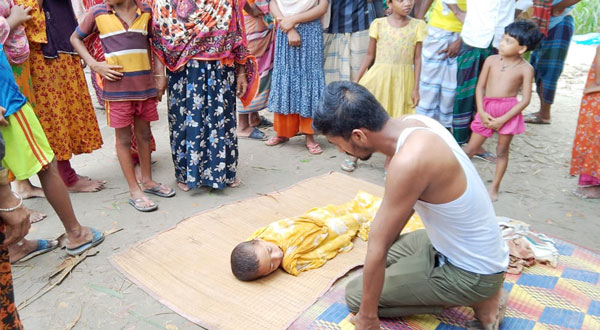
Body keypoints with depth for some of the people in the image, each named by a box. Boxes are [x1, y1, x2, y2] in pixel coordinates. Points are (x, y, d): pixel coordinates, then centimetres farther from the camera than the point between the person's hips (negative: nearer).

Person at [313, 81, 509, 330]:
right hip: (478, 250, 8)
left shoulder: (409, 161, -34)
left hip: (472, 271, -8)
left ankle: (480, 300, 2)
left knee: (355, 295, 0)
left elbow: (377, 247, -24)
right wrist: (387, 239, 18)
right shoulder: (413, 123, -6)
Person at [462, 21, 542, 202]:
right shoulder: (491, 60, 1)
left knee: (502, 151, 9)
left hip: (509, 111, -1)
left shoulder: (525, 69, -5)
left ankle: (494, 187, 21)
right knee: (470, 148, 5)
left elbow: (525, 100, -7)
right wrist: (481, 112, -9)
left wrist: (503, 119, -14)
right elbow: (480, 87, 3)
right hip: (487, 109, 2)